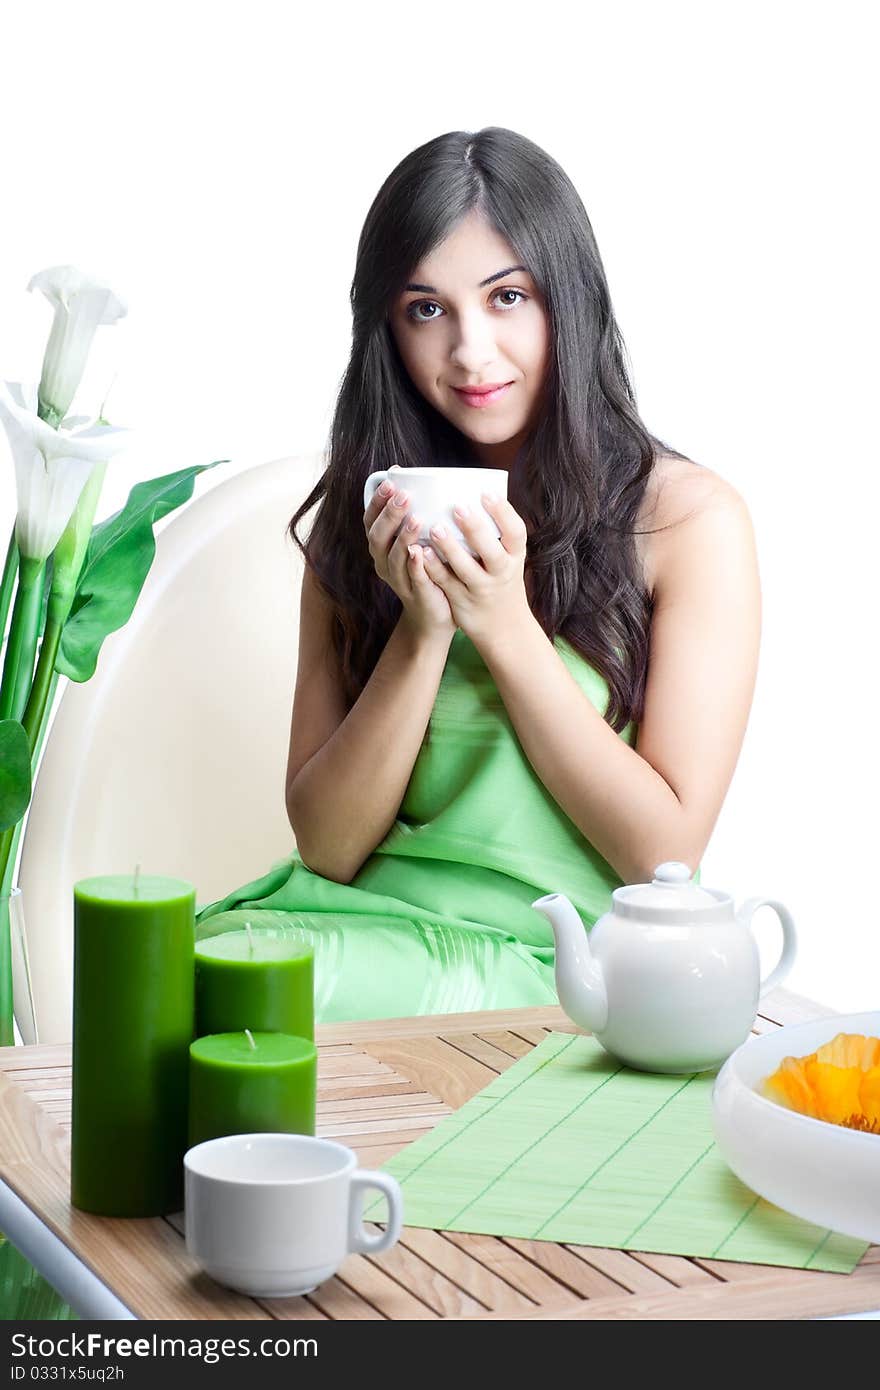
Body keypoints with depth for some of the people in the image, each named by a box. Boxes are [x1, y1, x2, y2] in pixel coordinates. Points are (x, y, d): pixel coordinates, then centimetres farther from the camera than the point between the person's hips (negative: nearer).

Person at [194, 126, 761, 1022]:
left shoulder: (691, 517, -3)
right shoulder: (363, 520, 8)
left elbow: (665, 855, -6)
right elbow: (327, 846, 3)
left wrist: (507, 629, -13)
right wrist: (423, 632, -12)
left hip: (553, 964, -3)